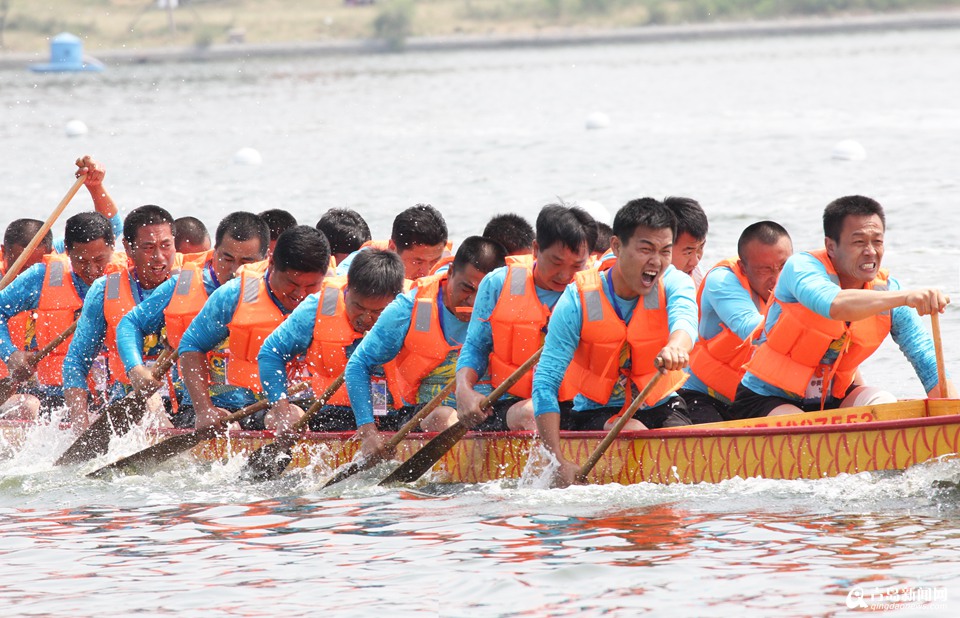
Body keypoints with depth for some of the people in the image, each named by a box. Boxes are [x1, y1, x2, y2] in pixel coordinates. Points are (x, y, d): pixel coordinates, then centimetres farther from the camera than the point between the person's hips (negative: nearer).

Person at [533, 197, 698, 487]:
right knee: (633, 434, -33)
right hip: (596, 415, -2)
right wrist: (559, 462, -24)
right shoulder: (579, 298, -11)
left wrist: (676, 346, -57)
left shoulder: (674, 284, -4)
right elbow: (545, 384, -14)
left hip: (660, 409, 2)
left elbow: (684, 321, -29)